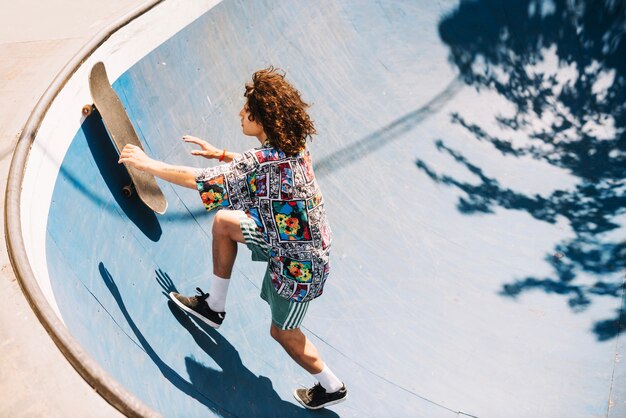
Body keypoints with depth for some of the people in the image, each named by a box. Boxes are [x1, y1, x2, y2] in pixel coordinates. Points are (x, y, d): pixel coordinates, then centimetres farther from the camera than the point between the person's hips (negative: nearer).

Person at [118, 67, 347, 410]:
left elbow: (195, 180, -27)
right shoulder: (292, 149, -5)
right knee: (223, 221, 10)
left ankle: (332, 386, 36)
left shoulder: (265, 161, -31)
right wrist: (221, 155, 14)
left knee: (283, 331, 14)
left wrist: (147, 164, -15)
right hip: (289, 238, 8)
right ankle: (215, 306, 22)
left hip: (299, 263, -8)